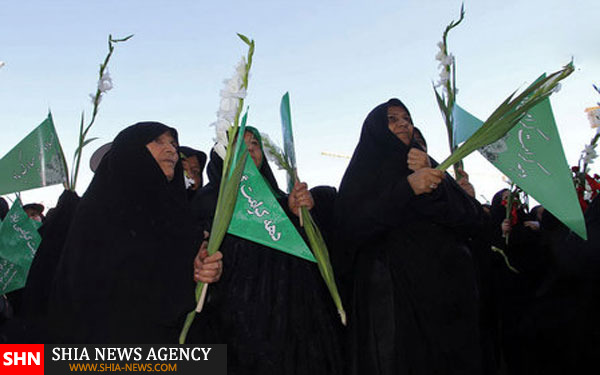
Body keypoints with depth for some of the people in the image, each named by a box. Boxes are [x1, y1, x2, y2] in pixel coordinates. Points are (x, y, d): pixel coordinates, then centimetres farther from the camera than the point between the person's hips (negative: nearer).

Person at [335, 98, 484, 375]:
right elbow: (352, 227, -11)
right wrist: (407, 188, -18)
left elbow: (472, 220, 5)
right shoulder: (361, 173, 7)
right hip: (390, 293, -3)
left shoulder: (429, 166, 17)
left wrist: (435, 183, -10)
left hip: (443, 289, 4)